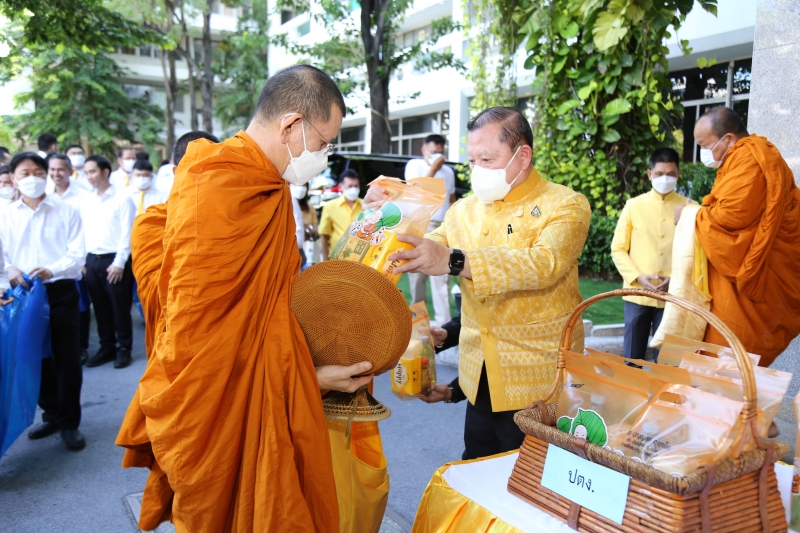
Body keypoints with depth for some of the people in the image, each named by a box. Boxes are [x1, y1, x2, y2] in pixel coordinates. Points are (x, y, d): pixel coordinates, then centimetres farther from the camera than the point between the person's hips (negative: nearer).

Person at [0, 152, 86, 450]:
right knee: (37, 358, 13)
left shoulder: (66, 212, 1)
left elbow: (77, 255, -7)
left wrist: (51, 270, -25)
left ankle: (69, 423, 13)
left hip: (61, 292, -2)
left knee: (67, 359, 1)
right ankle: (52, 415, 30)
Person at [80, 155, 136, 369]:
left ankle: (124, 349, 14)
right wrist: (84, 261, 6)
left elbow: (127, 233, -9)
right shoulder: (86, 201, 12)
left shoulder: (122, 199, -5)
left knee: (120, 307, 2)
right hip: (92, 260, 5)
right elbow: (84, 233, 13)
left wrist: (119, 263, -13)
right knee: (101, 307, 11)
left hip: (114, 260, -5)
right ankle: (107, 347, 23)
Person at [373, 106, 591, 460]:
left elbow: (545, 263, -27)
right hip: (480, 387, 5)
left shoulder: (565, 205, -8)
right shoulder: (464, 211, 8)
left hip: (539, 389, -4)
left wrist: (454, 261, -38)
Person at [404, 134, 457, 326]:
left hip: (442, 227, 2)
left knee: (440, 276, -5)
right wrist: (433, 169, -10)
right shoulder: (414, 165, 3)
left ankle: (443, 319, -5)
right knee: (417, 271, 5)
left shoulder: (448, 171, 13)